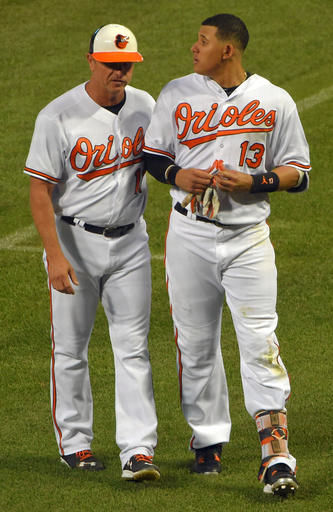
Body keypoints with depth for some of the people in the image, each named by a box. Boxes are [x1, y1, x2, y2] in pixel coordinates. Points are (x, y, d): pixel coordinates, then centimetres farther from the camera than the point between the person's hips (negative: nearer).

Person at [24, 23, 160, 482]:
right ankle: (74, 441, 21)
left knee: (133, 347, -4)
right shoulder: (58, 117, -14)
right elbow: (40, 191, -13)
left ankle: (138, 450, -7)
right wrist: (55, 255, -22)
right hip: (74, 240, -3)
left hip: (130, 241, 3)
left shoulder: (145, 107, 1)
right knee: (70, 348, 6)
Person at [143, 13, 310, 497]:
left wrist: (253, 182, -14)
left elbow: (298, 172, 3)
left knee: (260, 342, -10)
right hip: (190, 236, 2)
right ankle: (208, 439, 21)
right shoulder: (176, 94, 5)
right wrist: (176, 174, -9)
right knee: (196, 343, 7)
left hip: (248, 238, -2)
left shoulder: (275, 101, 0)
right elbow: (152, 153, 13)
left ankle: (276, 454, -12)